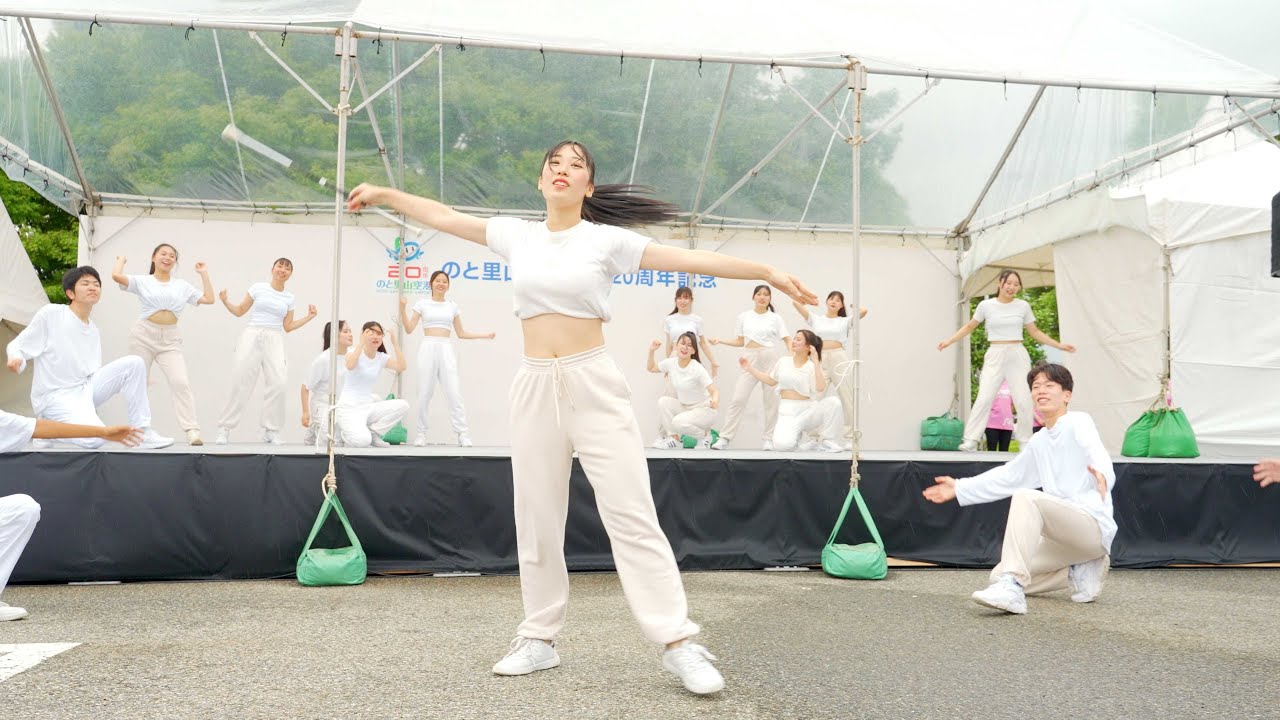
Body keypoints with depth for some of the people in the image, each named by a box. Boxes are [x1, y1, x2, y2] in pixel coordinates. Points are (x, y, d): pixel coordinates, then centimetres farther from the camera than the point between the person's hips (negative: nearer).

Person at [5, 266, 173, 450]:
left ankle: (142, 433, -4)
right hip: (54, 396, -7)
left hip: (85, 389, 7)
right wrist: (16, 359, -27)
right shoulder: (50, 314, -8)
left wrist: (135, 382, 11)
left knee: (134, 363, -8)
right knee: (95, 438, -31)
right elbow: (17, 346, -4)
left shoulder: (93, 330, 10)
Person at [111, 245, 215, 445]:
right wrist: (121, 260, 10)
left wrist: (204, 274, 14)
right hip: (144, 335, -1)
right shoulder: (142, 281, 5)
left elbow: (208, 299, 10)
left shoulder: (182, 285, 14)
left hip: (170, 339, 1)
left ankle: (192, 431, -21)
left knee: (181, 382, -15)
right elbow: (116, 276, -10)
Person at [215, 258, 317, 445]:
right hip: (252, 337, -2)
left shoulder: (289, 298, 12)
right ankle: (224, 428, 5)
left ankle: (271, 431, 0)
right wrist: (225, 302, -7)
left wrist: (308, 317, 8)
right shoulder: (258, 288, 6)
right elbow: (240, 311, 10)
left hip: (275, 341, 2)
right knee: (241, 382, -4)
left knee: (278, 383, -11)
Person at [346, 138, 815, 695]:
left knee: (631, 515, -6)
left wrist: (765, 271, -13)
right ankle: (539, 639, 21)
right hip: (535, 386, 4)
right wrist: (385, 195, 20)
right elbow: (445, 218, 18)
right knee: (536, 519, 9)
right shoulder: (517, 235, 10)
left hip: (594, 384, -3)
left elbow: (690, 259, -6)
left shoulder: (606, 240, -1)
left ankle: (679, 644, -3)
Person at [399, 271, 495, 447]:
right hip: (428, 349, -1)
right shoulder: (422, 304, 8)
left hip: (446, 350, 1)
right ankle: (421, 433, 8)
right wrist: (402, 308, -9)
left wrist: (485, 335, 13)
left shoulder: (453, 306, 14)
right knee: (424, 393, 0)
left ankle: (462, 434, -9)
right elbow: (409, 329, 2)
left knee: (454, 393, -8)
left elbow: (461, 333, 18)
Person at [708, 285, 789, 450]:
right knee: (738, 398, -5)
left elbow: (787, 340, -1)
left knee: (771, 399, 2)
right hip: (750, 359, 1)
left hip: (770, 358, -1)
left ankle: (768, 439, 10)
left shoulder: (775, 318, 5)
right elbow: (740, 342, 13)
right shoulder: (744, 316, 10)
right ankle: (725, 438, -4)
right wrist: (720, 341, 3)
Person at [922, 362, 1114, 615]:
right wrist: (960, 488, 25)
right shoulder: (1038, 442, 17)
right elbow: (1008, 476, 27)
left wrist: (1102, 476, -52)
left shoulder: (1078, 423, -6)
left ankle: (1012, 588, -37)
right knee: (998, 576, 3)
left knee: (1026, 498, -33)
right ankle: (1080, 572, 8)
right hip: (1064, 536, 8)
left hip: (1093, 525, -8)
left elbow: (1098, 457, -27)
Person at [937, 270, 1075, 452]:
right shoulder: (986, 305, 1)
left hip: (1017, 355, 2)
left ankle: (1025, 442, 12)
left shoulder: (1023, 306, 4)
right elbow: (970, 326, 12)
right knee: (984, 398, -12)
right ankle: (971, 440, -11)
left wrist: (1059, 345, 8)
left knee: (1024, 401, -2)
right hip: (995, 356, -1)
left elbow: (1034, 332, 13)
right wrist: (949, 341, 4)